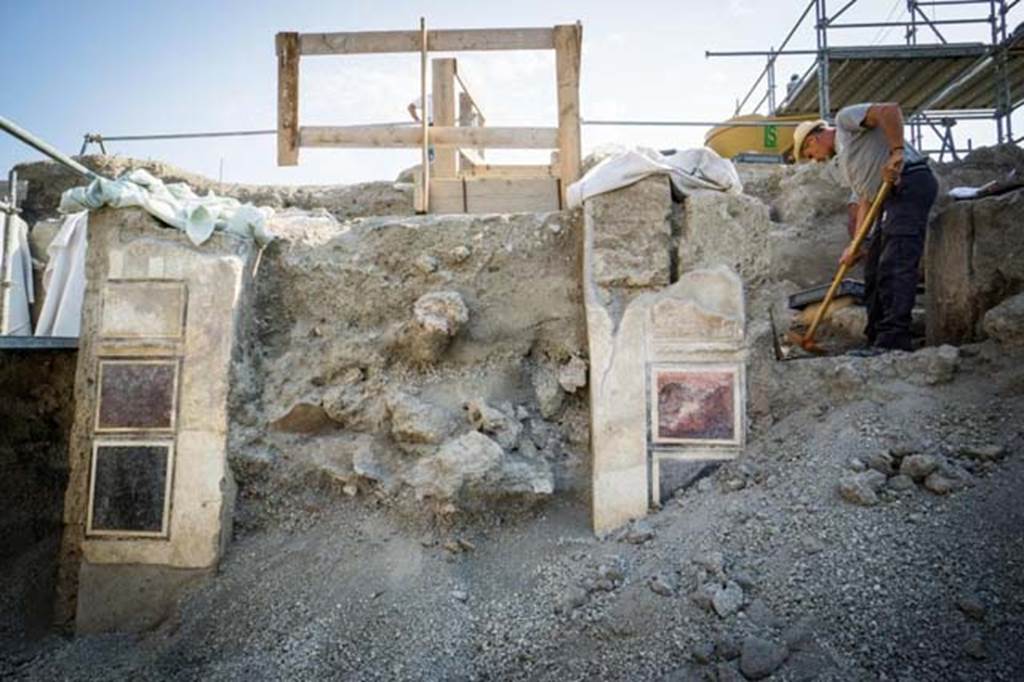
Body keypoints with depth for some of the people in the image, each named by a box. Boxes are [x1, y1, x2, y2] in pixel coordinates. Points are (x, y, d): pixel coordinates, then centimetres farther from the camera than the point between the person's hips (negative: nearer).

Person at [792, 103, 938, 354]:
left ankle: (894, 340, -21)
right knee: (874, 270, 9)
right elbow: (864, 201, 20)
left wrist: (896, 151, -20)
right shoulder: (844, 159, 29)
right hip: (891, 198, 10)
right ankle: (878, 339, 12)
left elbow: (890, 110, -11)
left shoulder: (845, 118, 7)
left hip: (910, 183, -10)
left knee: (895, 265, -17)